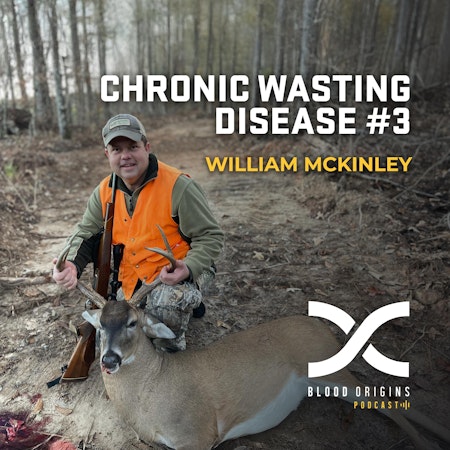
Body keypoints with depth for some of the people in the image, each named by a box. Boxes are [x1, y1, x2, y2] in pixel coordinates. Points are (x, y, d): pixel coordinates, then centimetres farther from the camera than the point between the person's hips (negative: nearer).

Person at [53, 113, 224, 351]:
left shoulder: (178, 186, -23)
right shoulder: (105, 192, -3)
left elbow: (210, 236, -19)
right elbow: (85, 234, 2)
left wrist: (189, 268, -36)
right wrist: (72, 264, -20)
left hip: (181, 272, -6)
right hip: (133, 278, 7)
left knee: (165, 306, -37)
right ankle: (184, 303, 34)